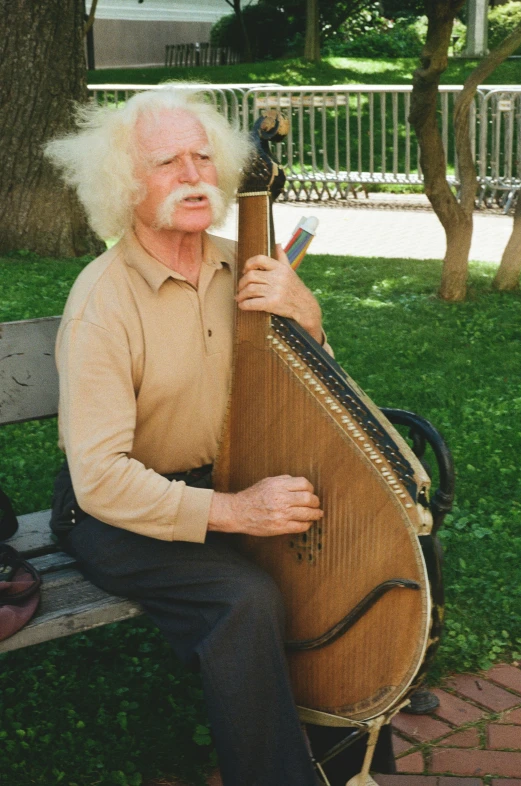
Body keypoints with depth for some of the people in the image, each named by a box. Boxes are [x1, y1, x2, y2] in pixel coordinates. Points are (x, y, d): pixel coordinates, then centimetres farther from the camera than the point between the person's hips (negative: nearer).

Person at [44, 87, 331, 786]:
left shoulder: (236, 269, -1)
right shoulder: (103, 299, -21)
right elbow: (101, 478, -26)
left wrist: (306, 318, -15)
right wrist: (231, 511, -32)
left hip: (223, 482, 6)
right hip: (116, 512, -6)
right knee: (246, 598, -29)